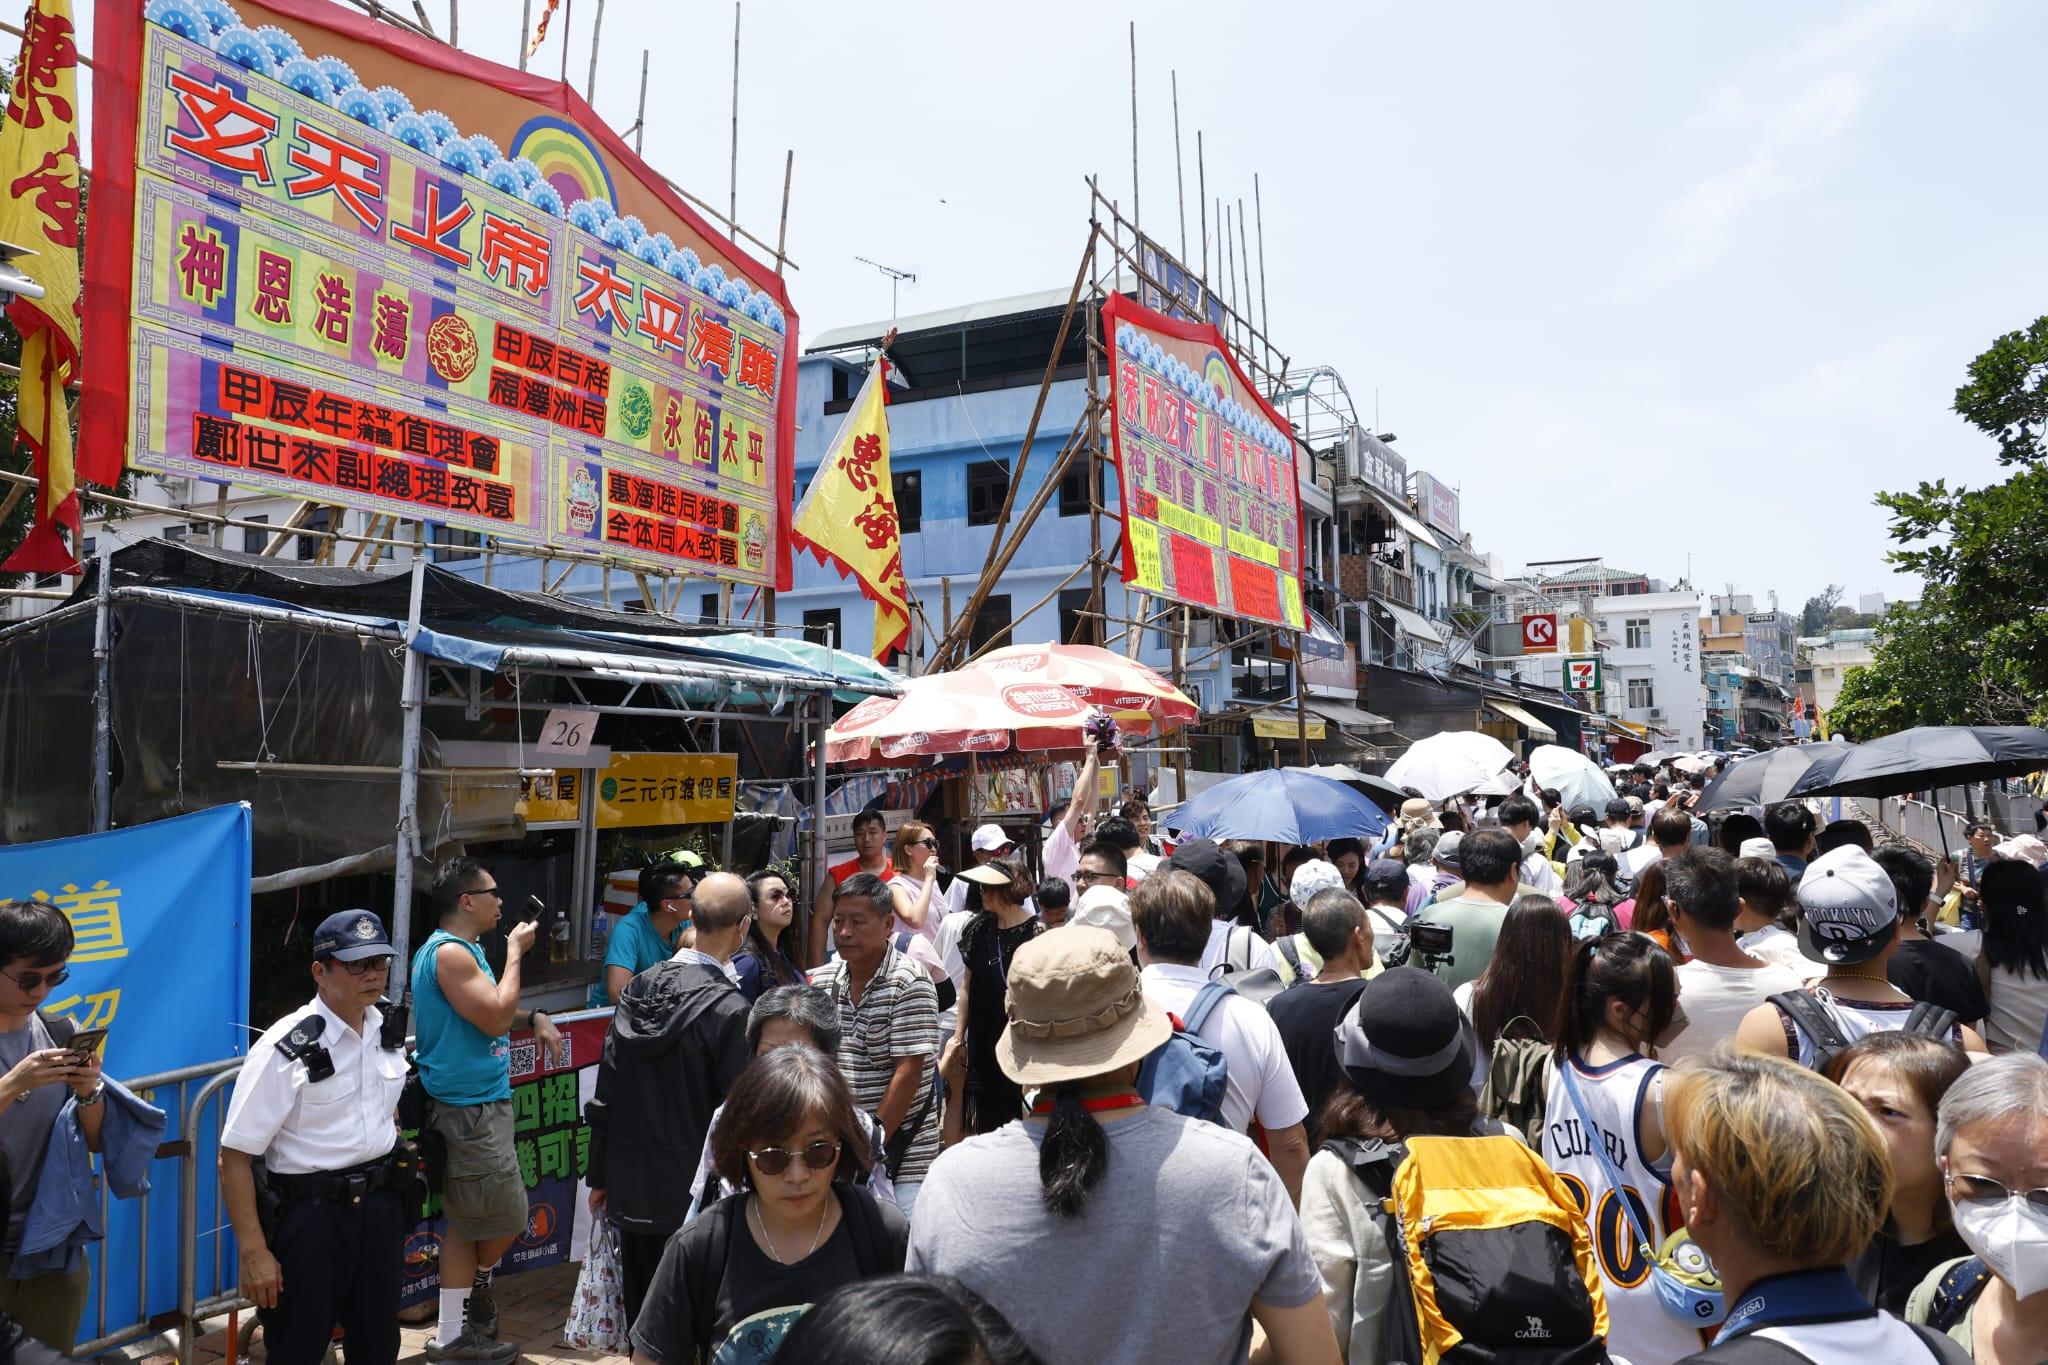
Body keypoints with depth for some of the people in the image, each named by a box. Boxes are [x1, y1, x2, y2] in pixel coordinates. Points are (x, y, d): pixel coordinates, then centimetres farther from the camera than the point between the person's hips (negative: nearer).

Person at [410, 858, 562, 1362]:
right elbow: (496, 1019, -22)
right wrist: (515, 952, -13)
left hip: (471, 1103, 11)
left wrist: (534, 1018, 7)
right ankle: (476, 1286, 24)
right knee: (507, 1219, 0)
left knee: (467, 1223, 15)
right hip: (470, 1107, -11)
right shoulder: (449, 953, -18)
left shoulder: (463, 949, 15)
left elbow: (488, 1010, 26)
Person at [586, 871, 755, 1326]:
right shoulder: (729, 1007, -18)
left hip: (630, 1186, 6)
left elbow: (606, 1092, 6)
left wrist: (600, 1175, 15)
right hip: (691, 1196, -5)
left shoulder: (639, 988, 0)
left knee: (642, 1316, 18)